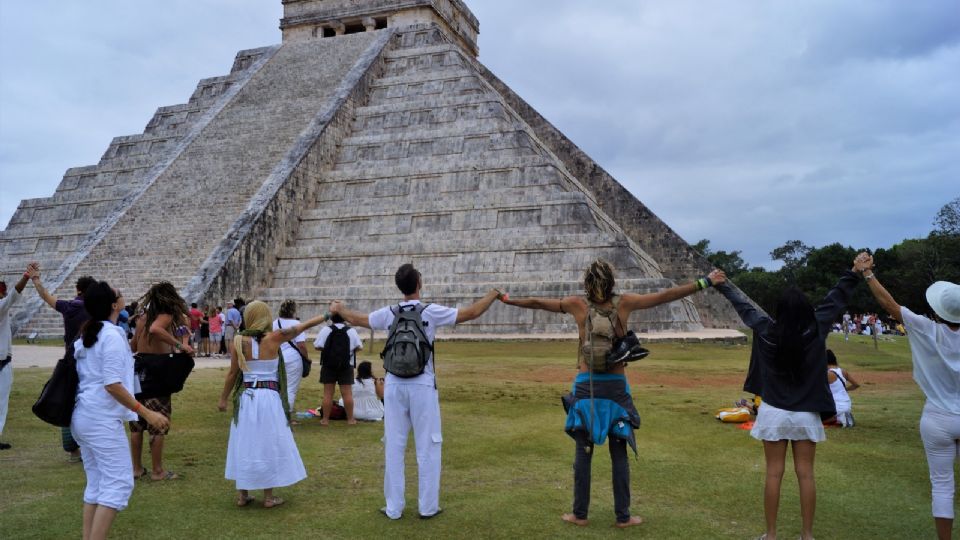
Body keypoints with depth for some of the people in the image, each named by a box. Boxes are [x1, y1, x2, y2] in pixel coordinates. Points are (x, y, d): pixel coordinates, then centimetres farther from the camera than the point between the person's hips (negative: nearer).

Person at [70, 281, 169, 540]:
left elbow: (88, 377, 16)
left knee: (96, 483, 14)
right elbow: (112, 384, -22)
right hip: (102, 419, -9)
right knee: (119, 483, -6)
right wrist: (146, 412, -22)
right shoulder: (112, 336, -16)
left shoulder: (86, 335, 11)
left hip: (82, 416, 9)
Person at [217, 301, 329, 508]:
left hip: (246, 398, 3)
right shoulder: (273, 338, -9)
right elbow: (301, 327, -2)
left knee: (244, 444, 13)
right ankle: (269, 497, 14)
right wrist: (326, 315, 8)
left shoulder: (239, 342, -3)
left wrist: (223, 398, 13)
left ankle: (242, 495, 20)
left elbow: (232, 374, 1)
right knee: (269, 445, 8)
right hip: (269, 398, -2)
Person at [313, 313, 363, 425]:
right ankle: (350, 419, 8)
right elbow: (359, 346, 0)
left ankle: (325, 419, 7)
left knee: (328, 393, 5)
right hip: (346, 366, 0)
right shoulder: (351, 331, -3)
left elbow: (317, 346, -5)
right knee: (347, 393, 4)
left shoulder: (326, 330, -5)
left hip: (328, 365, 0)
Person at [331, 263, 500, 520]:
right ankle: (428, 506, 13)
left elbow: (357, 319, 20)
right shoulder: (431, 311, -6)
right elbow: (472, 313, -1)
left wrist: (339, 309, 40)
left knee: (394, 447, 9)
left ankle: (393, 508, 17)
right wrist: (493, 294, 16)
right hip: (422, 385, -3)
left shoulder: (388, 313, 3)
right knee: (427, 447, 7)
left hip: (394, 385, 3)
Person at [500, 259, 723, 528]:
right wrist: (705, 282, 4)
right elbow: (666, 295, -2)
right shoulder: (624, 303, -4)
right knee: (619, 453, 8)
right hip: (615, 385, 0)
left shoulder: (578, 305, -3)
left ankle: (580, 514, 15)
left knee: (583, 451, 7)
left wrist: (506, 300, 21)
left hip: (586, 385, 0)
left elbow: (537, 302, 7)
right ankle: (623, 516, 16)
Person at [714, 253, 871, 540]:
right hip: (806, 414, 1)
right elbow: (835, 300, 1)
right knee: (805, 475, 7)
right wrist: (854, 274, 12)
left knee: (774, 473, 4)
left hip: (774, 412, 0)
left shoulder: (766, 331, -11)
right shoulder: (815, 330, -10)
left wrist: (723, 286, 18)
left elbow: (744, 307, 4)